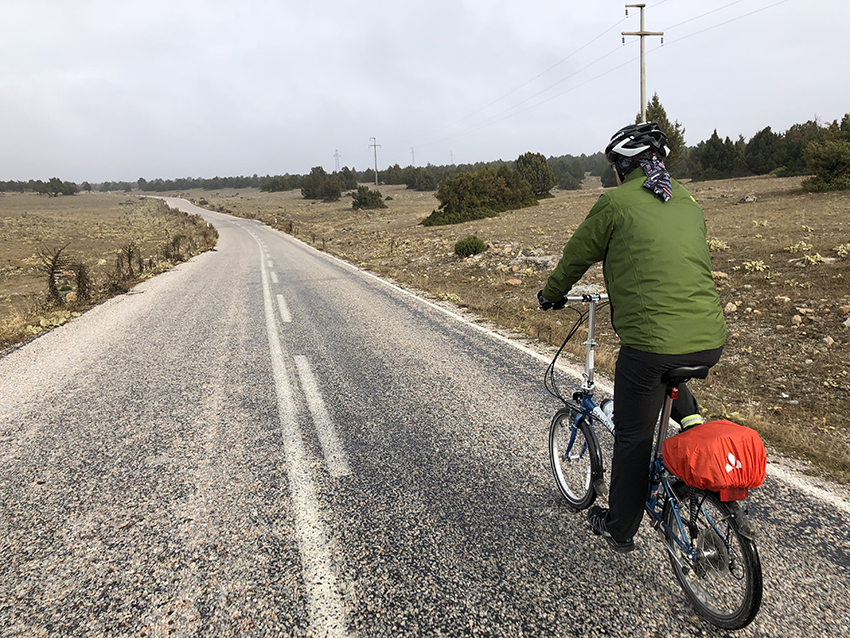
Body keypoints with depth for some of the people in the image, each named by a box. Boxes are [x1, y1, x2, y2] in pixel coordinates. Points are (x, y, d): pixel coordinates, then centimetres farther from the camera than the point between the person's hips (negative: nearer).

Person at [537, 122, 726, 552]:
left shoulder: (615, 203, -2)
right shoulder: (689, 204, 16)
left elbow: (576, 257, 8)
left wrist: (551, 295, 27)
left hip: (651, 340, -6)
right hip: (710, 342, 6)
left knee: (633, 438, 13)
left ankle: (619, 530, 30)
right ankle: (691, 420, 20)